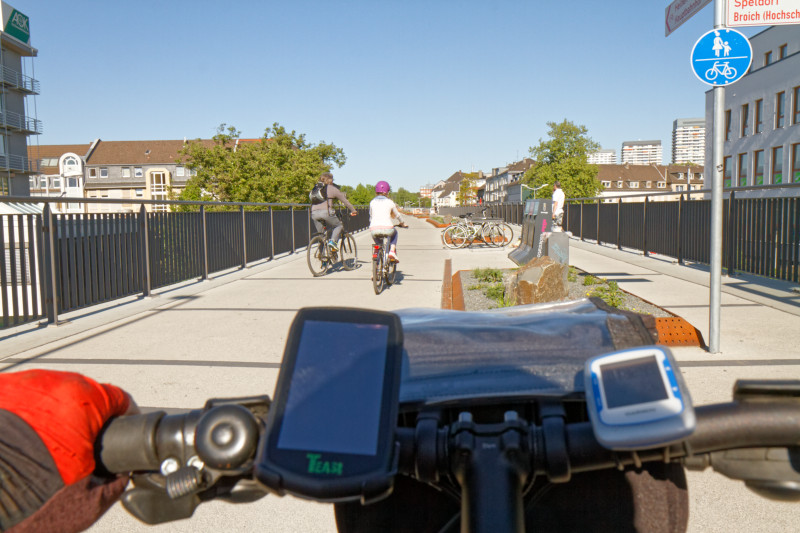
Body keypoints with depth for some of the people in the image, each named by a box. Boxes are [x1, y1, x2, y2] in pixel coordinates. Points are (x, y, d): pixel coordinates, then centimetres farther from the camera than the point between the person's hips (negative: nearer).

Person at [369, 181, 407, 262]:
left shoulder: (372, 202, 15)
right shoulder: (390, 202, 10)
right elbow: (397, 215, 24)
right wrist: (403, 223, 43)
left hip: (374, 229, 2)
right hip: (387, 228, -2)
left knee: (375, 236, 37)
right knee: (394, 233, 33)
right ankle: (392, 251, 15)